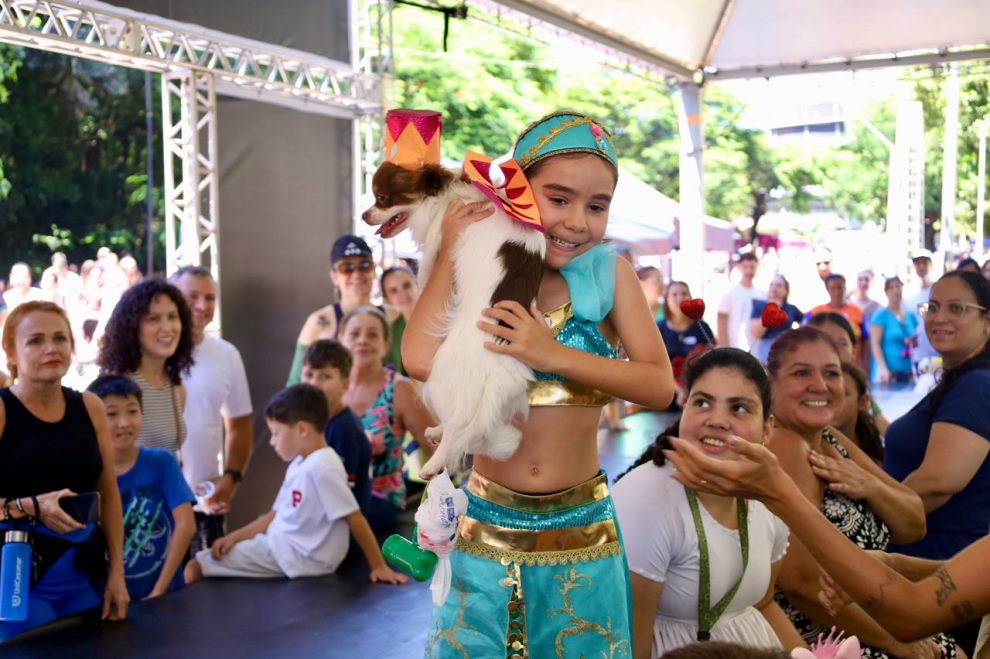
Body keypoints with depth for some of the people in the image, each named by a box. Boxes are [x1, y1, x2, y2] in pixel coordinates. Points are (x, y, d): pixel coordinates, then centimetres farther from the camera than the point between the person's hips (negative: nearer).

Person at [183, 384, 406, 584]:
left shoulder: (321, 468, -19)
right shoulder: (300, 464, 12)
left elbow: (355, 518, -20)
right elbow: (275, 515, 16)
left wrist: (378, 567, -20)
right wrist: (235, 536, 5)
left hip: (304, 557, -10)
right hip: (284, 544, 10)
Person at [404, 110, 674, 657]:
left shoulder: (609, 274, -3)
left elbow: (660, 386, -11)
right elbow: (421, 360, -22)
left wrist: (555, 356, -22)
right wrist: (452, 248, -13)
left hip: (583, 533, 0)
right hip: (487, 531, 0)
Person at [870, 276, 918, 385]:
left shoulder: (911, 316, 14)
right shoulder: (881, 315, -3)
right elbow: (875, 344, -10)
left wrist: (913, 342, 0)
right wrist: (883, 368, -20)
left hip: (907, 371, 6)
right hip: (889, 371, -6)